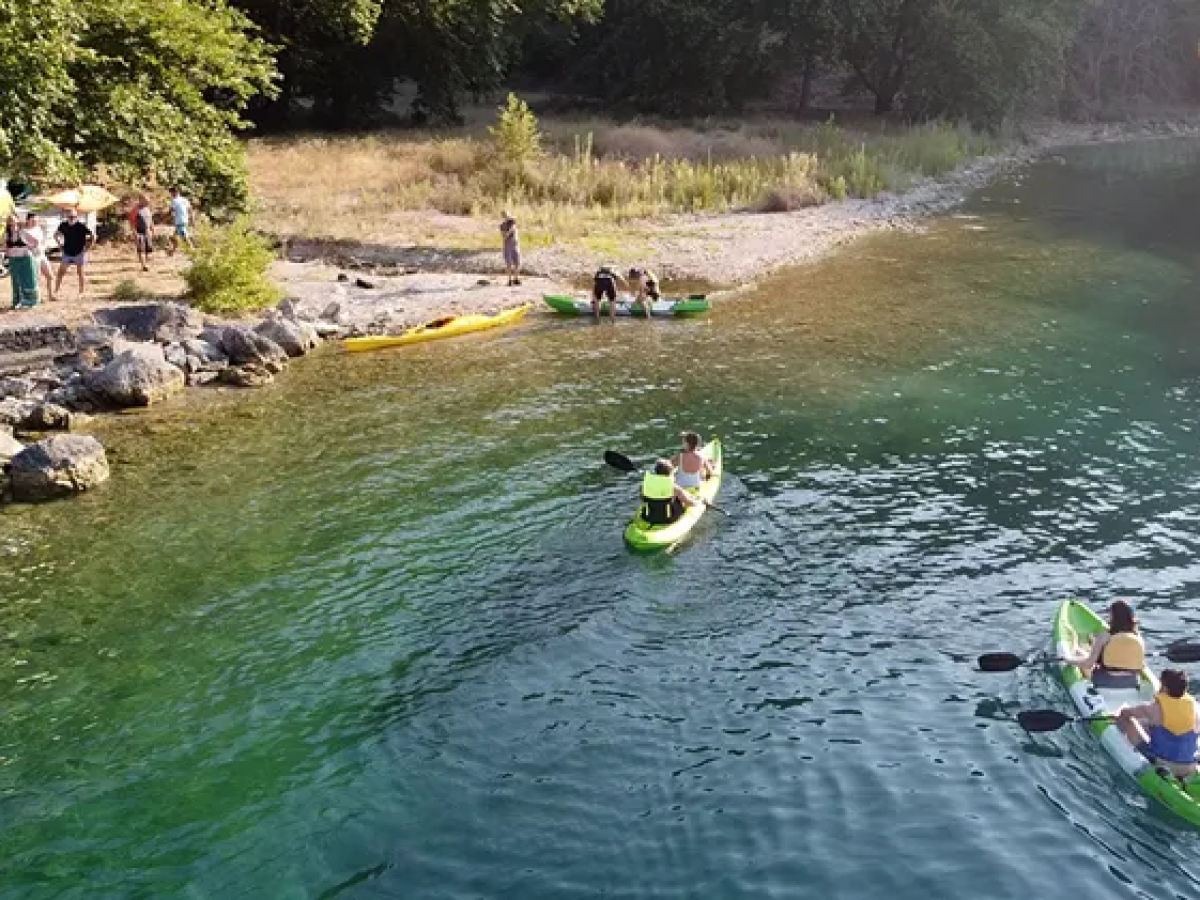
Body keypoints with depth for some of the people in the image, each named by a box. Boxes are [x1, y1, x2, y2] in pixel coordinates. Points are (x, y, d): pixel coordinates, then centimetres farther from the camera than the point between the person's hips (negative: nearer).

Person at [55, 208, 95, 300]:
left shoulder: (82, 225, -13)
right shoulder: (63, 225, -1)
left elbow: (93, 236, -10)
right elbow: (56, 234, 19)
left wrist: (88, 247, -10)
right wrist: (60, 244, 8)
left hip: (80, 253, -4)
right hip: (67, 253, 4)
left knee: (81, 273, 2)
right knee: (61, 272, 3)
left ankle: (82, 293, 12)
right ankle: (57, 291, 10)